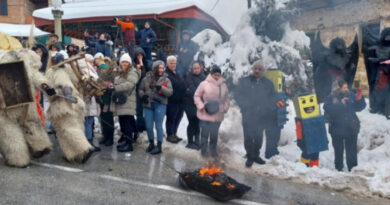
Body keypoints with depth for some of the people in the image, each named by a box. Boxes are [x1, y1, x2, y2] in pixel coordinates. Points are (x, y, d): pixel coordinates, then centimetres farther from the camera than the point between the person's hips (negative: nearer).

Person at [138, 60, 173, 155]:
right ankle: (151, 143, 29)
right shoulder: (147, 78, 6)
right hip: (148, 105, 3)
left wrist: (161, 88, -22)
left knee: (158, 126, -1)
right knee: (148, 126, 8)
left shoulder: (165, 79, 2)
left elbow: (170, 92, -7)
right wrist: (143, 95, -6)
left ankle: (159, 146, 10)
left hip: (160, 105, -2)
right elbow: (140, 89, 14)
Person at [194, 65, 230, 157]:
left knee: (214, 134, 14)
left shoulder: (223, 85, 4)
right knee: (205, 133, 7)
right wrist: (201, 106, -10)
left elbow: (226, 99, 15)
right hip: (205, 114, -3)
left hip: (217, 115, 3)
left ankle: (213, 150, 30)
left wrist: (225, 108, 1)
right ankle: (204, 150, 23)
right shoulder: (204, 84, -7)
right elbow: (197, 96, 0)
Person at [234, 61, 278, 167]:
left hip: (262, 116, 2)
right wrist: (245, 106, -10)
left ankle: (256, 155, 25)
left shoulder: (268, 83, 11)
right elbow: (237, 95, 0)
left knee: (258, 137, 10)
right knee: (248, 137, -2)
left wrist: (268, 107, -5)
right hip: (248, 115, -2)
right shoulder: (244, 81, 4)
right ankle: (250, 157, 11)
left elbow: (274, 97, 11)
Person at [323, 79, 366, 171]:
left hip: (351, 128, 2)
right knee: (338, 150, 11)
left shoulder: (351, 95, 1)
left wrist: (360, 100, -15)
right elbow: (328, 109, -21)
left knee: (352, 150, 8)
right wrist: (340, 104, -25)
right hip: (337, 129, -2)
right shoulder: (331, 98, -7)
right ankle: (339, 168, 25)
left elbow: (359, 107, 3)